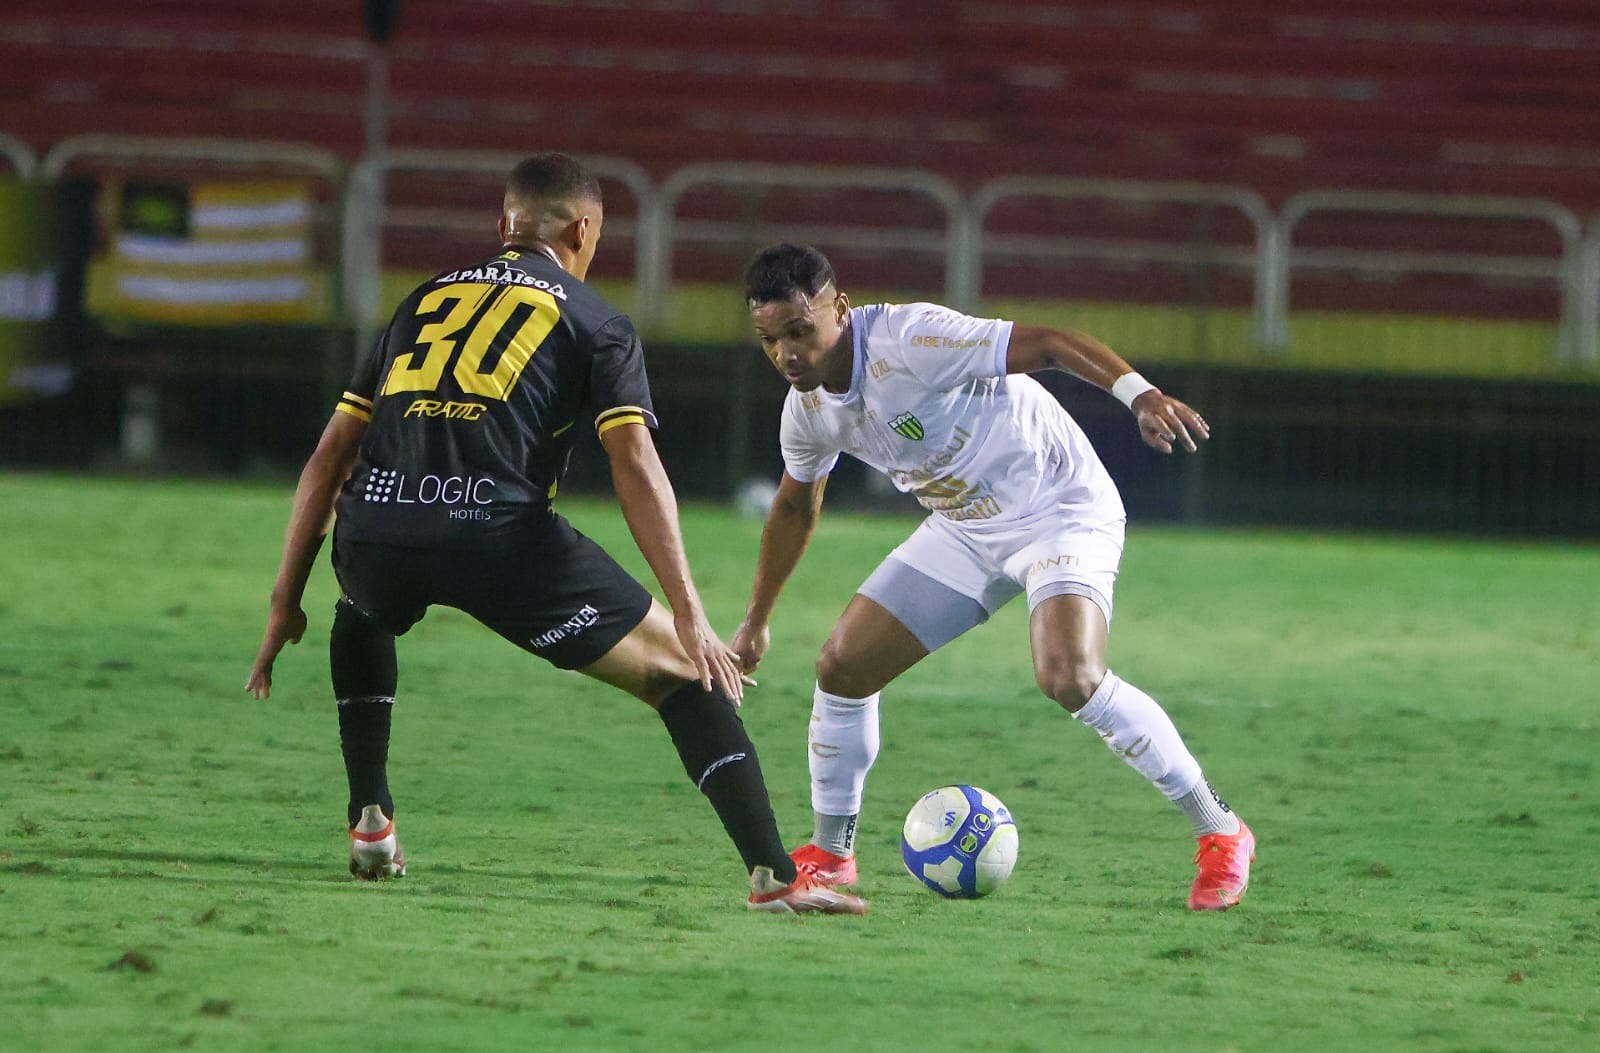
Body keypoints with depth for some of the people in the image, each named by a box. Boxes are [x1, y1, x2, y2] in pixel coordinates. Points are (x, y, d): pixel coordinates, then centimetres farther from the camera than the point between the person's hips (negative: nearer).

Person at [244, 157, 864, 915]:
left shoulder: (424, 299, 28)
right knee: (684, 671, 8)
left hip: (374, 536, 4)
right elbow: (634, 463, 0)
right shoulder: (594, 321, 15)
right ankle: (776, 877, -6)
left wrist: (287, 600, 29)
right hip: (498, 535, -4)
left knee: (361, 616, 41)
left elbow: (330, 455, 25)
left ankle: (370, 825, 30)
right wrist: (690, 616, -4)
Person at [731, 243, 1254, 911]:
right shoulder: (808, 410, -2)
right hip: (964, 531, 8)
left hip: (1060, 510, -8)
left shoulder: (908, 341, -28)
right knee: (842, 665, -1)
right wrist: (757, 622, 27)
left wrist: (1139, 393, -48)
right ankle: (830, 855, 19)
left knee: (1069, 678, -29)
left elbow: (1048, 344, -32)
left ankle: (1219, 834, -16)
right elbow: (795, 507, 19)